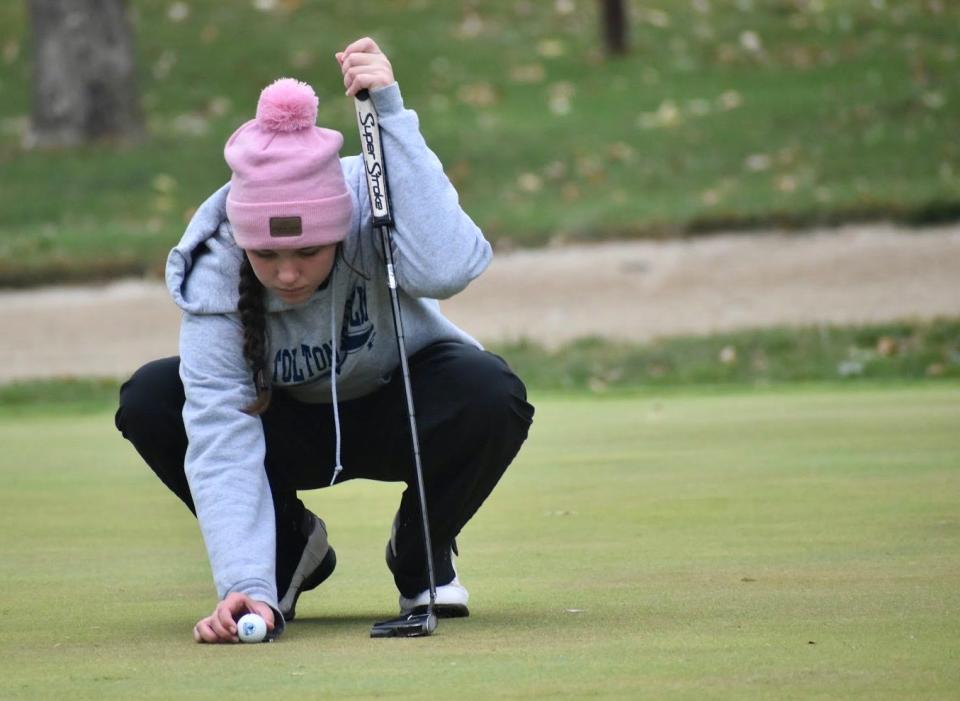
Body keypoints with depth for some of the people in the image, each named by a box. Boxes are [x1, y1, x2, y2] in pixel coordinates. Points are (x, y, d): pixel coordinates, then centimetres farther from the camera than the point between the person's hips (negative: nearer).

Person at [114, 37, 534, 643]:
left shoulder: (370, 209, -32)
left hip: (398, 416, -1)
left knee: (490, 394, -35)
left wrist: (390, 111, -54)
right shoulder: (214, 273, -29)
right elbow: (223, 437, -35)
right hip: (293, 431, 1)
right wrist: (246, 584, -48)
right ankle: (289, 547, 1)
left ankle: (422, 551, -3)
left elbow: (443, 268, -54)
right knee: (149, 403, -26)